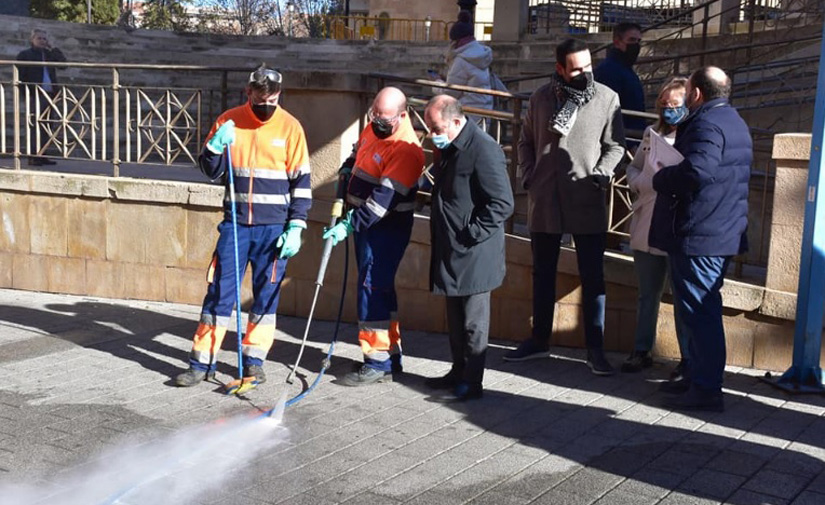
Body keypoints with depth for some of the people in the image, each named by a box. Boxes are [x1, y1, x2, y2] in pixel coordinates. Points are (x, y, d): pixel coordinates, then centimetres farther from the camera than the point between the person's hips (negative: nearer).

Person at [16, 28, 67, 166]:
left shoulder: (49, 54, 18)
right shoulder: (24, 55, 4)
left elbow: (63, 62, 3)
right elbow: (21, 76, -3)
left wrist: (52, 48, 0)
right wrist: (27, 93, -13)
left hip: (49, 94, 5)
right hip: (35, 95, -5)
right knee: (35, 125, -7)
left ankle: (41, 155, 10)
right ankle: (32, 156, -6)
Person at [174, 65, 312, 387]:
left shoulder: (290, 127, -2)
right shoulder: (229, 122, 2)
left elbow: (301, 181, 0)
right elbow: (211, 172, 6)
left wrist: (296, 227, -6)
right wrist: (216, 145, -14)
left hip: (274, 227, -1)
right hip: (235, 223, 1)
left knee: (267, 294, 6)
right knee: (219, 291, 1)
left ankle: (254, 359, 19)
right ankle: (203, 362, 8)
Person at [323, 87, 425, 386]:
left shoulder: (406, 150, -22)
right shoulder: (373, 128, 6)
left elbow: (384, 199, -27)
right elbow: (357, 153, 29)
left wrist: (350, 225, -29)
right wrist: (346, 172, 15)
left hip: (388, 227, -9)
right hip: (364, 221, 9)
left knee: (373, 287, -11)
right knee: (380, 288, 14)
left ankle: (378, 363, -4)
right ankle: (391, 355, 24)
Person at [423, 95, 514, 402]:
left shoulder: (484, 150, -18)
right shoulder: (449, 149, 12)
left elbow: (502, 204, -21)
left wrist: (469, 235, -19)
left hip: (474, 255, -9)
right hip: (451, 251, 9)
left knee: (473, 321, 1)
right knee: (455, 317, 18)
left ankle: (471, 382, 10)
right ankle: (458, 372, 30)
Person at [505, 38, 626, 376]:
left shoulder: (607, 98, -2)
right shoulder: (542, 98, 6)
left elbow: (615, 146, 0)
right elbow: (526, 141, 15)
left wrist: (598, 178, -11)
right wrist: (528, 176, 3)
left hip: (587, 203, -3)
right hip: (544, 201, 3)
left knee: (592, 277, 0)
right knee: (542, 273, 14)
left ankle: (595, 349, 9)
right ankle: (539, 340, 28)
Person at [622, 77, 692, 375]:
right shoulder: (652, 133, 12)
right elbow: (634, 167, 21)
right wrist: (639, 182, 2)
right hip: (647, 227, 6)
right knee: (647, 294, 16)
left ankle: (689, 358, 14)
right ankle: (641, 351, 27)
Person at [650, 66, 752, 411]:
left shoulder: (706, 124, -16)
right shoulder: (733, 122, 18)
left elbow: (695, 171, -31)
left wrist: (661, 179, -13)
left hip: (698, 236, -11)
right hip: (723, 233, 11)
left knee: (699, 312, -6)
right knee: (702, 311, 17)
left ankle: (706, 390, -2)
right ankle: (697, 377, 26)